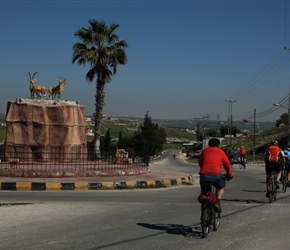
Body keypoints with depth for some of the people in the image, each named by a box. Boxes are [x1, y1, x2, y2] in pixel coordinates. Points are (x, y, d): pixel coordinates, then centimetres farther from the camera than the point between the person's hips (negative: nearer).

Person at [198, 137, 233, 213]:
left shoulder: (204, 151, 23)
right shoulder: (221, 152, 18)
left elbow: (200, 163, 29)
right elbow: (227, 165, 20)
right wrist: (229, 174, 37)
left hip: (204, 175, 1)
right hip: (216, 175, -1)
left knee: (205, 193, 18)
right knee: (221, 187, 26)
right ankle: (217, 202, 2)